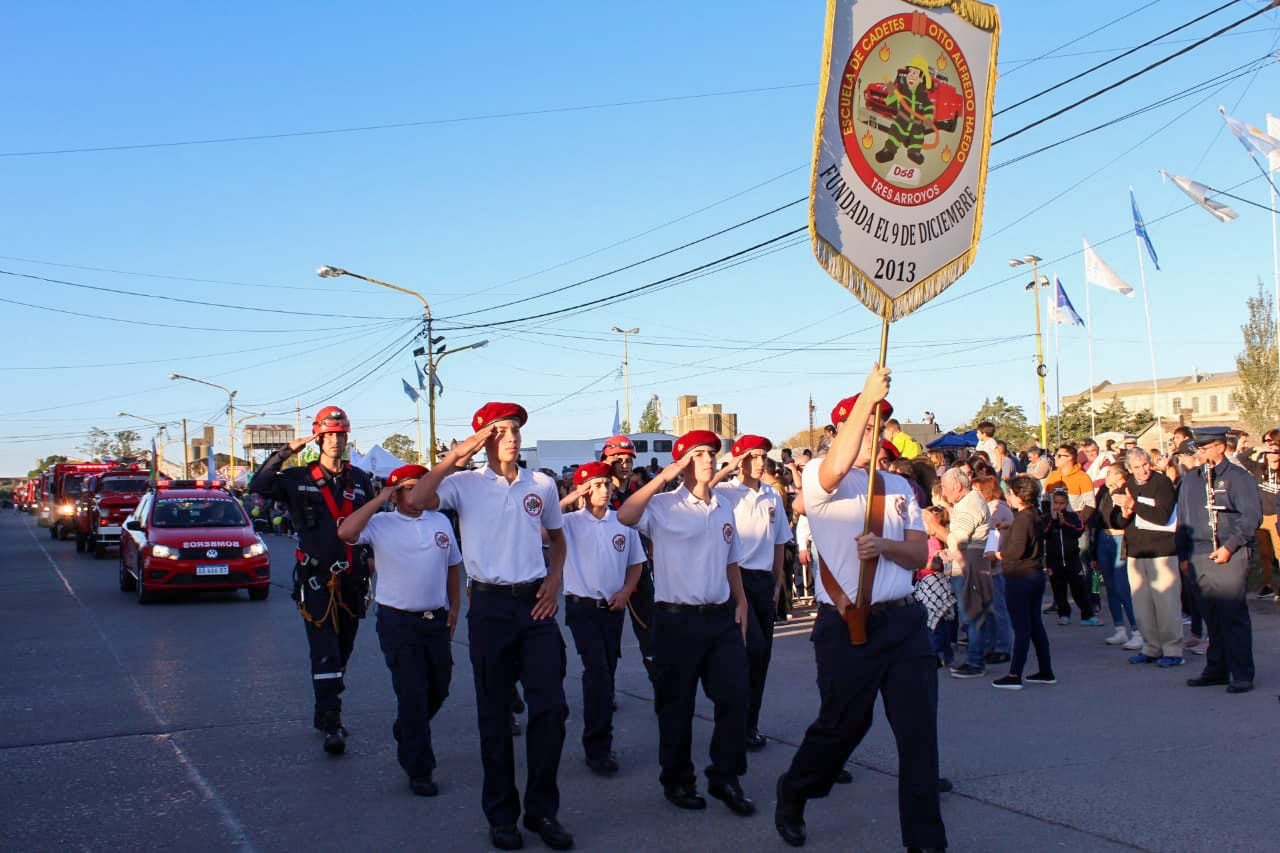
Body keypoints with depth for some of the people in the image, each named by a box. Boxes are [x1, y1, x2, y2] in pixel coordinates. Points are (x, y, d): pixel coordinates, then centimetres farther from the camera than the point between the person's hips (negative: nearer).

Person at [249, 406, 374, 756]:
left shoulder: (360, 480, 9)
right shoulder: (299, 479, 0)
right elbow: (258, 486, -14)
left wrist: (372, 557, 6)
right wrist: (286, 452, -17)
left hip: (352, 579, 4)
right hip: (316, 579, -4)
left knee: (342, 652, 12)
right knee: (324, 654, -9)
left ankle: (325, 714, 27)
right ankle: (331, 726, -8)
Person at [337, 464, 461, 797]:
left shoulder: (441, 521, 9)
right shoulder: (380, 523, -5)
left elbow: (453, 565, 17)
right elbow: (345, 533, -24)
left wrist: (455, 606, 13)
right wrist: (378, 500, -19)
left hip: (436, 620, 5)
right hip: (398, 622, -5)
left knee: (439, 689, 16)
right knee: (412, 695, -3)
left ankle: (405, 734, 44)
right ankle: (419, 770, 8)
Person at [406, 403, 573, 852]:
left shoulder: (542, 484, 8)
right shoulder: (465, 484, -3)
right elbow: (417, 499, -21)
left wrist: (554, 579, 7)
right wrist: (457, 454, -16)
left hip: (536, 603, 3)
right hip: (490, 605, -2)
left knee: (550, 706, 0)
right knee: (494, 713, 6)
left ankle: (542, 809, 16)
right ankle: (501, 814, 19)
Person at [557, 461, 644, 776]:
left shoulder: (623, 522, 4)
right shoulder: (570, 522, -5)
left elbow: (636, 563, 14)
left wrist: (625, 591, -2)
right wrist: (567, 500, -20)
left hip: (613, 607, 4)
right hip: (582, 607, -4)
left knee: (606, 673, 11)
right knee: (597, 671, -14)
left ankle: (599, 742, 25)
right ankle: (598, 748, -8)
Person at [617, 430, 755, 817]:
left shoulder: (724, 508, 10)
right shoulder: (663, 506, -8)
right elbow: (625, 516, -28)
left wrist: (740, 603, 11)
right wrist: (664, 475, -25)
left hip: (722, 617, 5)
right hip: (677, 619, -5)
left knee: (735, 696, 3)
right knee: (677, 705, 7)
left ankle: (725, 777, 19)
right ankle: (677, 780, 23)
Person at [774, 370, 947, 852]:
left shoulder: (898, 486, 14)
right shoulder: (820, 480, -4)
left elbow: (919, 553, 8)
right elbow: (837, 468, -29)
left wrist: (883, 546, -14)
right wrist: (866, 396, -32)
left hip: (904, 621, 5)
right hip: (847, 627, -5)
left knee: (919, 730, 3)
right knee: (842, 725, 9)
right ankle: (792, 797, 37)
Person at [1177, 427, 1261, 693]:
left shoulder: (1237, 477, -1)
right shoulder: (1190, 479, 17)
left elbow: (1252, 516, -7)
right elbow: (1182, 519, 21)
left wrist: (1230, 546, -14)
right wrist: (1183, 555, 16)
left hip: (1228, 556, -6)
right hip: (1197, 558, 6)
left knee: (1233, 616, -8)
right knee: (1211, 618, 10)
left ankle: (1242, 675, -3)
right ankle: (1216, 669, 18)